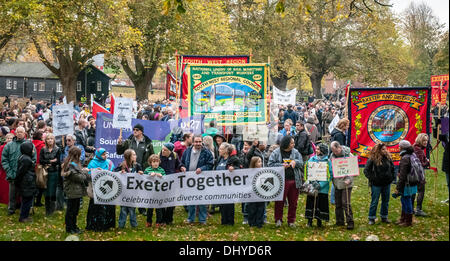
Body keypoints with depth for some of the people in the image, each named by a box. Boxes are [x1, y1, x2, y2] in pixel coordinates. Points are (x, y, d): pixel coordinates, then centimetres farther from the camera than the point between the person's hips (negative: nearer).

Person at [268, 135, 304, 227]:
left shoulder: (296, 152, 10)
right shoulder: (276, 153, -1)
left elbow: (301, 163, 8)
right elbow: (271, 164, -5)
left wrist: (295, 162, -12)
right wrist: (281, 165, -13)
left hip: (294, 181, 4)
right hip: (281, 181, -3)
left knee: (293, 202, 7)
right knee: (280, 201, 2)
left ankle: (291, 221, 18)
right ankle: (278, 219, 16)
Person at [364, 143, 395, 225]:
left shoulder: (388, 158, 4)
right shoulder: (372, 159, -10)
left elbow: (393, 168, 18)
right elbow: (366, 170, -6)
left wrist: (392, 177, 9)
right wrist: (372, 178, -11)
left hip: (387, 184, 5)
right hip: (376, 184, -5)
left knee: (385, 201, 12)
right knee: (374, 202, 2)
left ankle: (384, 217, 25)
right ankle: (371, 218, 10)